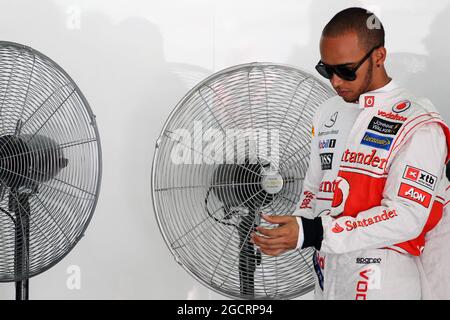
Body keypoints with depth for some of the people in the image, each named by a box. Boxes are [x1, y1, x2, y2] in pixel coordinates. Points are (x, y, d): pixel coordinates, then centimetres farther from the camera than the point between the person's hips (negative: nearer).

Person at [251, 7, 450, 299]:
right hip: (327, 281, 6)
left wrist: (312, 234, -26)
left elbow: (407, 217, -21)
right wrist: (293, 230, -6)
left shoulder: (418, 125, -14)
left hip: (384, 286, -6)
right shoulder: (327, 114, 9)